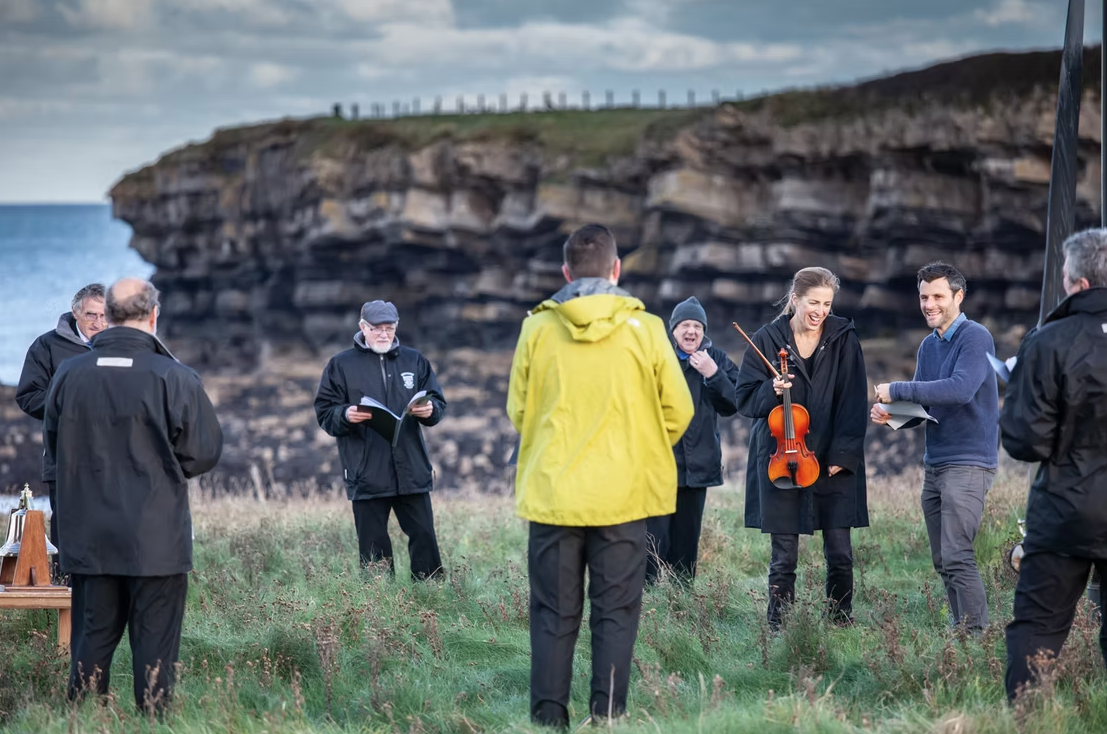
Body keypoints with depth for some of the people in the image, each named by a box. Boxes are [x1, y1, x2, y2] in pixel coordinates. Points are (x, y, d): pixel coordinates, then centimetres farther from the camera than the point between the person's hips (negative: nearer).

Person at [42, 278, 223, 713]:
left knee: (92, 635, 12)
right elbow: (205, 452, -5)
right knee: (154, 642, 5)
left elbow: (53, 448, 9)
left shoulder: (69, 375, -3)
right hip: (157, 540, -3)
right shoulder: (174, 379, -13)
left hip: (89, 540, 3)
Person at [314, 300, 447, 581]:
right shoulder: (341, 365, 5)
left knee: (424, 536, 2)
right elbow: (324, 412, 2)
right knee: (373, 546, 2)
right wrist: (346, 415, -19)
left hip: (412, 471, 2)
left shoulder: (414, 360, 12)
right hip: (367, 473, -2)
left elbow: (439, 403, 12)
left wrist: (430, 410, -11)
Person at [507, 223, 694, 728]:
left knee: (554, 614, 8)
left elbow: (518, 409, 5)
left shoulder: (537, 327, -3)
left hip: (551, 492, 1)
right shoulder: (644, 328, -4)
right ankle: (607, 717, 2)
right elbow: (678, 410, 1)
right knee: (615, 612, 6)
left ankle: (548, 716, 7)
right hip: (625, 495, -1)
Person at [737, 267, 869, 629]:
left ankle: (840, 621, 15)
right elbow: (745, 398, 3)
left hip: (832, 462, 1)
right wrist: (771, 391, -18)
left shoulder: (843, 339, 2)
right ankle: (778, 627, 9)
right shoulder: (768, 338, 1)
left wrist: (844, 454, -7)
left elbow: (853, 401, 0)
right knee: (783, 557, 1)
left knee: (840, 553, 0)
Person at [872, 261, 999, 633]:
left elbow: (961, 389, -26)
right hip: (934, 464, 8)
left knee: (957, 557, -15)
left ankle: (978, 637, -12)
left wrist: (898, 390, -22)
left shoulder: (975, 338, -10)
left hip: (968, 463, -8)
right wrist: (890, 414, -5)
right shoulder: (929, 345, 15)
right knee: (942, 561, 8)